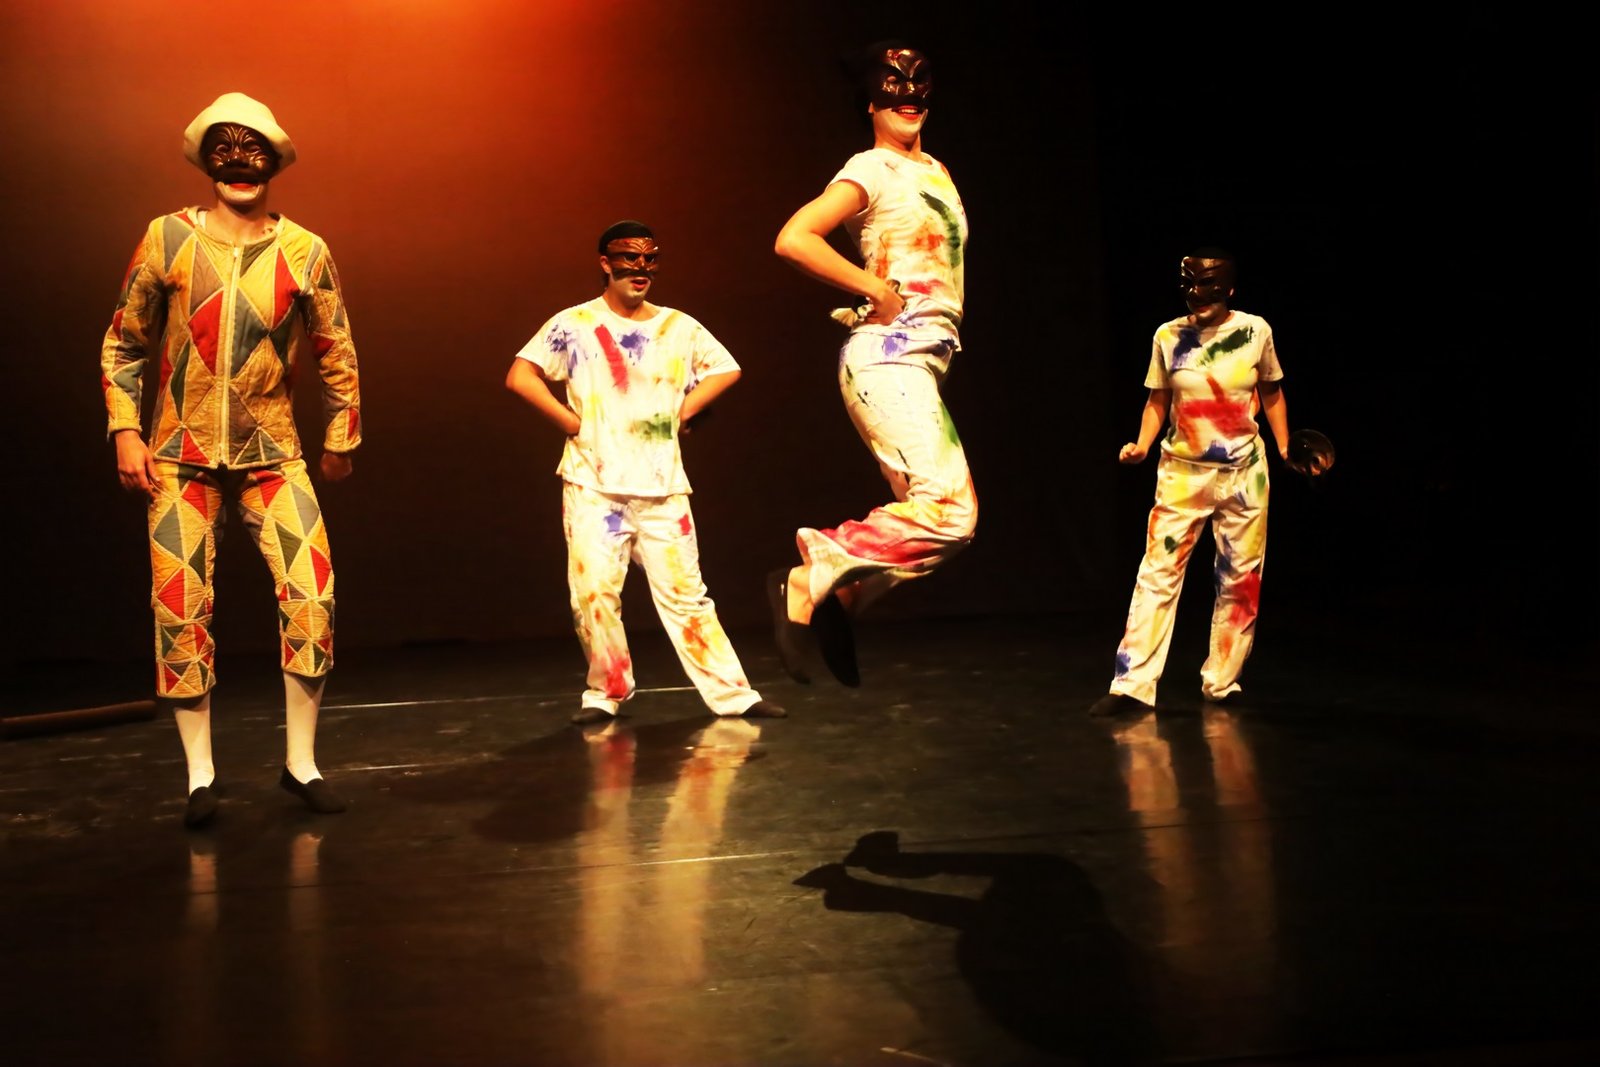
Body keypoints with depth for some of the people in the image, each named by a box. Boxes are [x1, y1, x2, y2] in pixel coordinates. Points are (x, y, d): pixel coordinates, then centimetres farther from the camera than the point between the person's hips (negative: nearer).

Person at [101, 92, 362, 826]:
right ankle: (200, 774, 14)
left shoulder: (305, 253, 0)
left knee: (311, 596, -10)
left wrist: (340, 440, 12)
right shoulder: (167, 239, 0)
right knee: (181, 609, 0)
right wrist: (126, 431, -1)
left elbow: (336, 354, 9)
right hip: (180, 455, 0)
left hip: (272, 454, 0)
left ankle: (300, 761, 6)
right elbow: (124, 343, 6)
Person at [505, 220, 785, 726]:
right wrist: (572, 423, -9)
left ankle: (733, 694, 6)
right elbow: (520, 376, -6)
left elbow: (726, 368, 20)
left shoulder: (679, 327, 8)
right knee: (594, 594, -7)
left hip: (662, 486, 2)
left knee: (684, 593, 2)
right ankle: (606, 693, 10)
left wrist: (683, 412, 8)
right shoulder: (574, 324, -1)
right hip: (593, 484, -2)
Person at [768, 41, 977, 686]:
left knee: (948, 517, 7)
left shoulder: (935, 172, 20)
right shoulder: (871, 171, -5)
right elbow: (793, 239, -18)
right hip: (886, 356, -9)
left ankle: (840, 598, 12)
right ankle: (808, 579, -12)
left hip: (923, 362, 9)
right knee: (948, 510, -19)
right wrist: (877, 290, -14)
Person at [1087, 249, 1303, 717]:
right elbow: (1158, 400, 6)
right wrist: (1142, 444, -10)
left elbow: (1272, 394, 10)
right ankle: (1132, 686, -6)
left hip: (1244, 473, 1)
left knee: (1240, 578, 6)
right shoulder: (1168, 336, -2)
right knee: (1158, 571, -7)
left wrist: (1285, 447, 2)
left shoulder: (1256, 331, -2)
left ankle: (1221, 683, 19)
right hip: (1183, 472, -1)